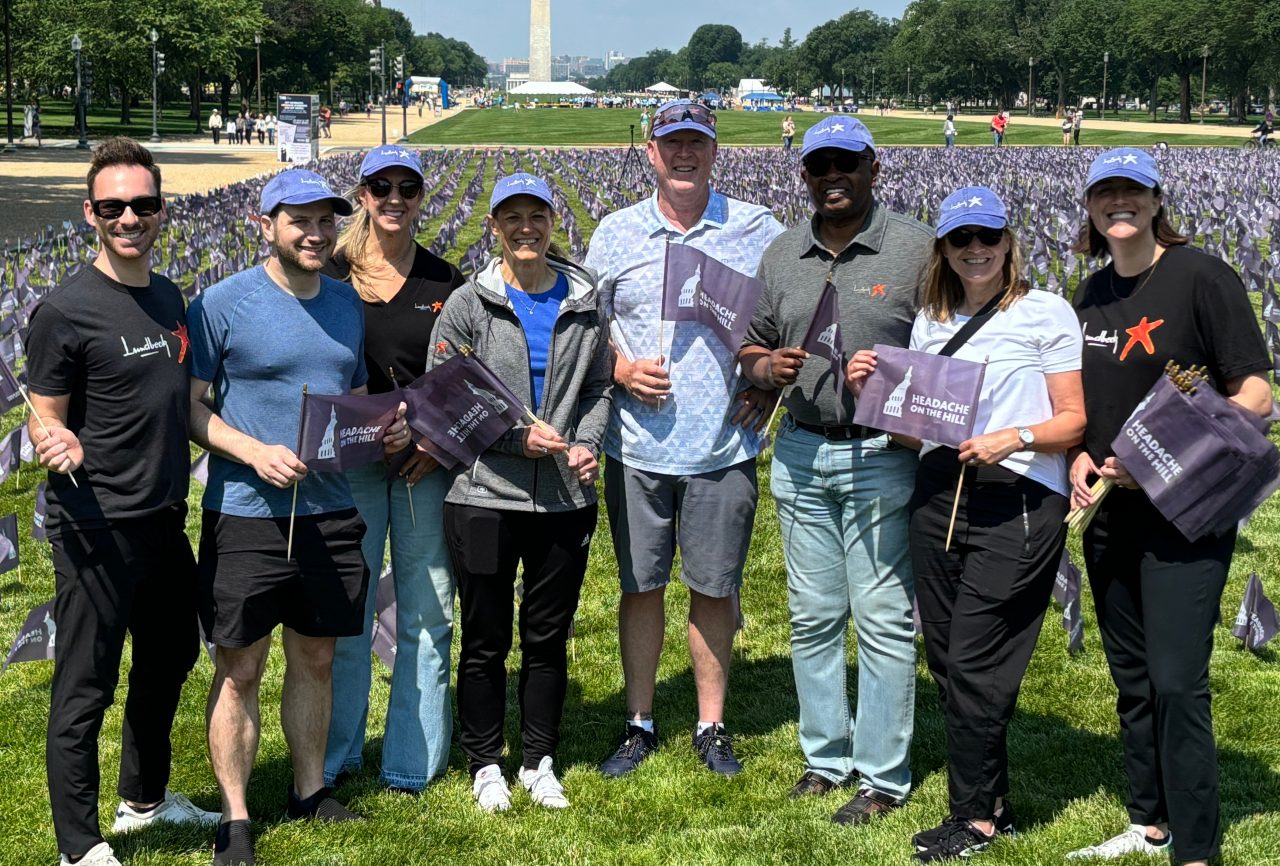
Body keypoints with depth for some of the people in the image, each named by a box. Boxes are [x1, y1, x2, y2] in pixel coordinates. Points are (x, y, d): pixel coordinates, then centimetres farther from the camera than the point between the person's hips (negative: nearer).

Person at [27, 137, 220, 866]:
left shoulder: (169, 298, 8)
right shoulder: (66, 310, -14)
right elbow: (44, 419, -11)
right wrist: (59, 446, -33)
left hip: (165, 519, 8)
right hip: (96, 527, -8)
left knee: (169, 658, 21)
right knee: (86, 688, 1)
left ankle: (146, 798, 41)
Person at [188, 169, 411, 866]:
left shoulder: (347, 302, 10)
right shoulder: (221, 303, -8)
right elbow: (189, 404, -7)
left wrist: (385, 427, 1)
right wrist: (254, 451, -21)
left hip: (330, 512, 5)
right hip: (245, 514, -5)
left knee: (315, 659, 15)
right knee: (240, 670, 2)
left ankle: (309, 791, 30)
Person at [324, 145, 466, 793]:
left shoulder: (445, 282, 6)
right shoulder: (332, 276, 2)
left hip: (427, 463, 1)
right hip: (350, 460, -1)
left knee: (427, 613, 4)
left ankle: (413, 760, 16)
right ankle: (333, 758, 19)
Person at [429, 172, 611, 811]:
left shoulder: (584, 301, 5)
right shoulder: (468, 304, -4)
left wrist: (586, 444, -5)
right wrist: (517, 435, -14)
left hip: (565, 497, 2)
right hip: (484, 495, -2)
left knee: (548, 637, 12)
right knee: (486, 640, 7)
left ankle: (540, 763, 26)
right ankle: (485, 765, 22)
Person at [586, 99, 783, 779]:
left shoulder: (759, 231, 2)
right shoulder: (616, 234, 5)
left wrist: (770, 390, -4)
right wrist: (621, 368, -8)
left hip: (724, 445, -1)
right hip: (637, 446, 1)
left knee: (714, 589, 7)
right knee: (640, 586, 8)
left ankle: (711, 728, 21)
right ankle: (639, 724, 22)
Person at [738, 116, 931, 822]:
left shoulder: (917, 248, -5)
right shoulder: (781, 256, 10)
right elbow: (752, 348, 18)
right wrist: (765, 368, -5)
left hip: (881, 458, -5)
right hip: (800, 455, 5)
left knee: (883, 620, -1)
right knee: (812, 618, 12)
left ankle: (884, 776, 10)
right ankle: (827, 757, 26)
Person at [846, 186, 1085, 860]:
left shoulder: (1046, 313, 0)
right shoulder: (930, 323, 16)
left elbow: (1075, 420, -2)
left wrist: (1014, 437, -18)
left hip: (1017, 500, -6)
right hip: (938, 495, 6)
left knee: (973, 661, -6)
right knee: (945, 658, 8)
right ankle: (992, 799, 22)